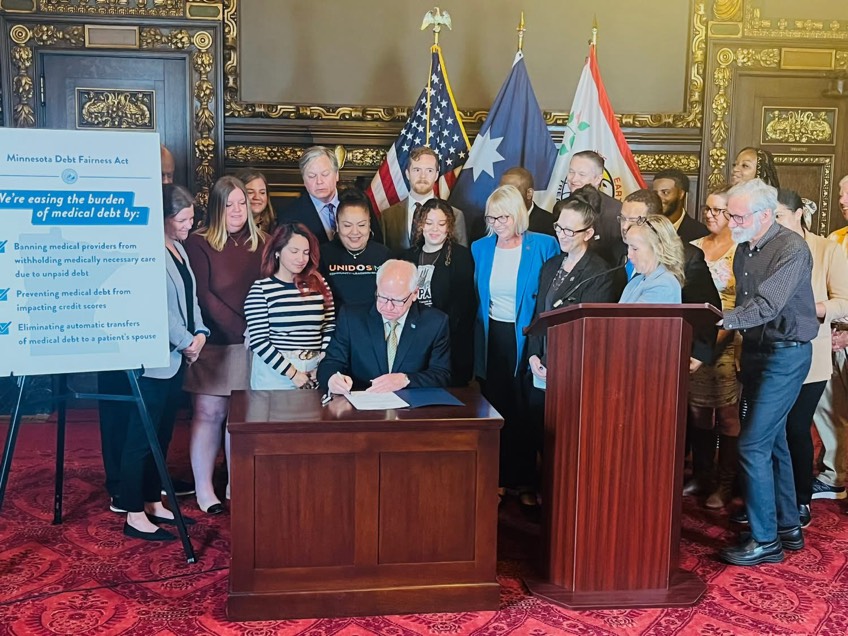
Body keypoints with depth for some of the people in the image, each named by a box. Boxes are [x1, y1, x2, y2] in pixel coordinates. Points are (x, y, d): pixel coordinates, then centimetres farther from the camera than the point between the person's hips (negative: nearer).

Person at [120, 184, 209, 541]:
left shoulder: (179, 249, 15)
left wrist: (200, 333, 1)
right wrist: (187, 342, -11)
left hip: (176, 358, 9)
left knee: (163, 436, 15)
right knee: (142, 437, -2)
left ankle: (153, 504, 25)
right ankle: (135, 516, 5)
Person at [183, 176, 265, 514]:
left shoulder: (260, 243, 11)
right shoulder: (199, 243, -2)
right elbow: (203, 296, -8)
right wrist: (241, 329, -13)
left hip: (250, 346, 4)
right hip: (214, 344, -3)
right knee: (209, 414, 0)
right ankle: (203, 488, 9)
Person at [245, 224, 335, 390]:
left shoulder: (319, 285, 5)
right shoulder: (260, 290, -6)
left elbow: (329, 328, 6)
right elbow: (258, 341, -10)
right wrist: (292, 373, -13)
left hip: (315, 372, 3)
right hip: (275, 374, -3)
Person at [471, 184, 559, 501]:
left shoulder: (544, 246, -6)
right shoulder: (480, 248, 6)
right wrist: (479, 333, 10)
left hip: (525, 337, -3)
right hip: (491, 337, 3)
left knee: (523, 412, 3)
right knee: (495, 409, 8)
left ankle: (525, 481, 16)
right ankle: (498, 478, 19)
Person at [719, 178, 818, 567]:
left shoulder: (791, 249, -16)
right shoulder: (744, 249, 9)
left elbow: (768, 304, -28)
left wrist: (722, 320, -36)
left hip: (786, 355, -8)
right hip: (755, 352, 9)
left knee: (753, 445, -10)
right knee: (773, 441, 15)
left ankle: (765, 541, 1)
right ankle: (788, 527, 29)